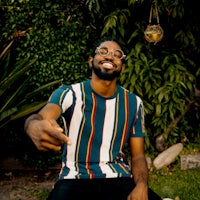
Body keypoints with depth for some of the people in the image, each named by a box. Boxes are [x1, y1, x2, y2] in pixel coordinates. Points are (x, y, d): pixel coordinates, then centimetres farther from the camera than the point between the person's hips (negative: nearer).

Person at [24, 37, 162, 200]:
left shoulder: (134, 103, 7)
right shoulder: (68, 94, -3)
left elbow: (138, 155, 7)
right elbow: (42, 117, -24)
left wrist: (141, 186, -14)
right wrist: (35, 127, -49)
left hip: (120, 179, 3)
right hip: (75, 180, -3)